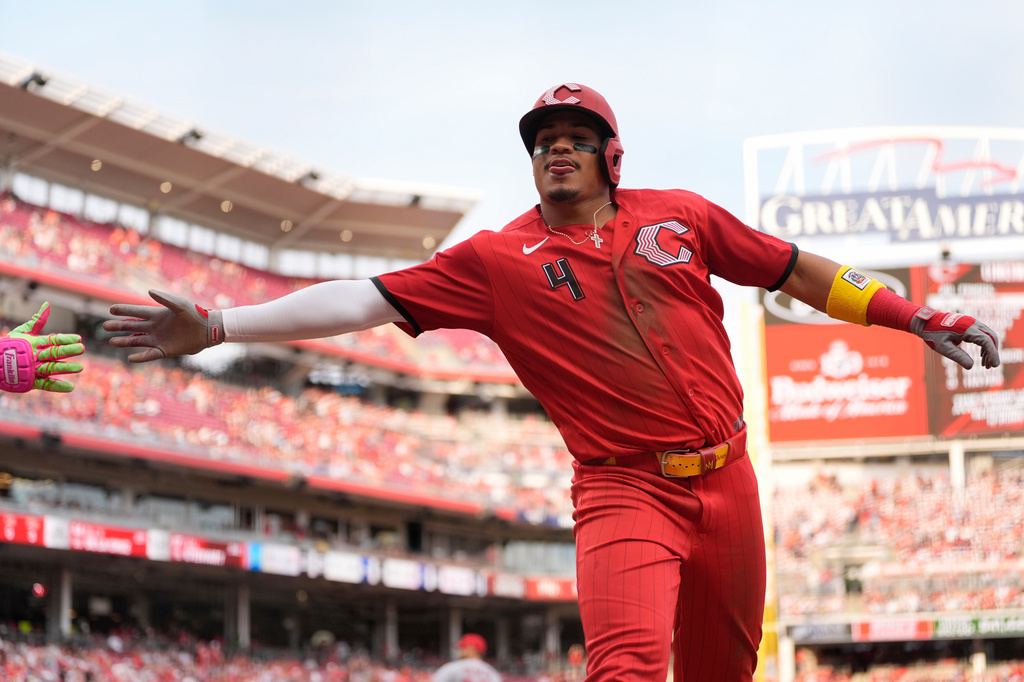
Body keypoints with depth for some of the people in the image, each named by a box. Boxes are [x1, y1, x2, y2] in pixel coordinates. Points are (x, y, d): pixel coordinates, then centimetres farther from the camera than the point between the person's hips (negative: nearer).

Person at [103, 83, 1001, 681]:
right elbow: (365, 299, -4)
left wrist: (913, 318, 14)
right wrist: (218, 326, -12)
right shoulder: (498, 258, 2)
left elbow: (796, 269, 18)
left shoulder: (679, 215, 9)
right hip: (625, 489, -3)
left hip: (727, 481, 3)